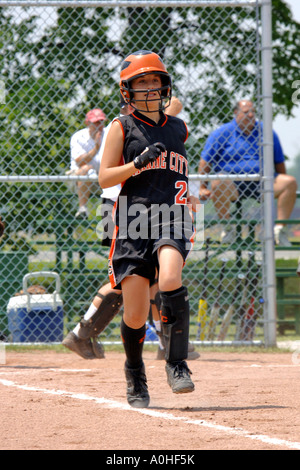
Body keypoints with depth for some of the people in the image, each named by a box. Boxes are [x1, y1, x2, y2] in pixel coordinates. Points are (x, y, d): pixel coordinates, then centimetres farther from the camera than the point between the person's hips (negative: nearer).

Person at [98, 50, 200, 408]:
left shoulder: (178, 129, 18)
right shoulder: (122, 128, 8)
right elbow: (104, 178, 0)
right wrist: (138, 163, -13)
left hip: (172, 217, 1)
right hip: (133, 220, -1)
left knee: (170, 280, -29)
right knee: (135, 314, -4)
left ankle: (176, 363, -19)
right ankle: (135, 375, 22)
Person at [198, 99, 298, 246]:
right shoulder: (222, 133, 6)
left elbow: (279, 162, 21)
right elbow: (205, 161, 5)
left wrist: (282, 183, 11)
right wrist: (203, 187, -3)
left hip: (262, 184, 3)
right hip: (233, 184, -3)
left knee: (290, 182, -21)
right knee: (218, 182, -37)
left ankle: (280, 228, -19)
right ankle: (227, 228, -22)